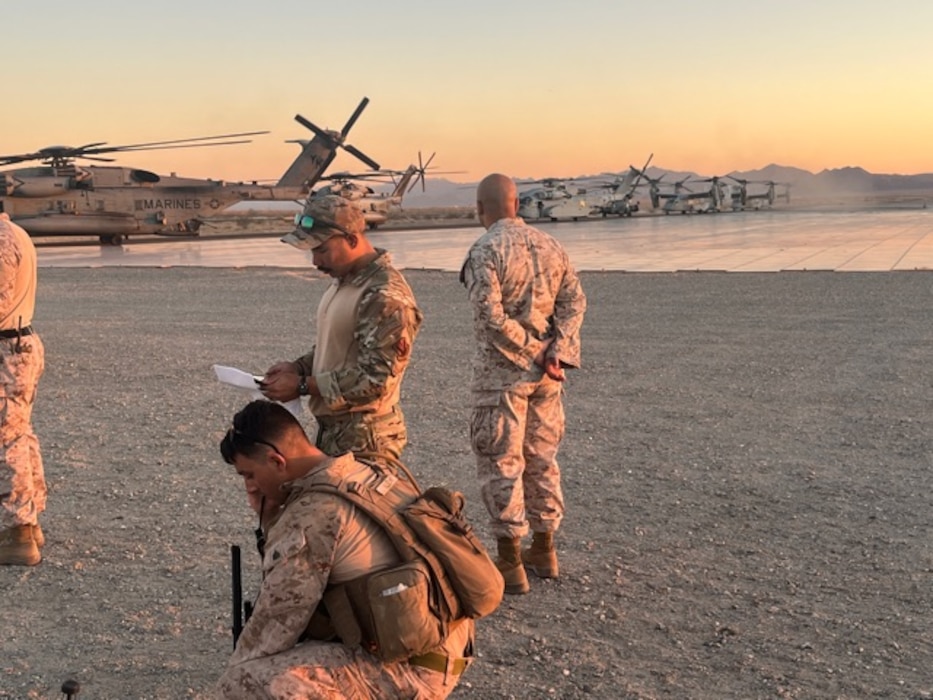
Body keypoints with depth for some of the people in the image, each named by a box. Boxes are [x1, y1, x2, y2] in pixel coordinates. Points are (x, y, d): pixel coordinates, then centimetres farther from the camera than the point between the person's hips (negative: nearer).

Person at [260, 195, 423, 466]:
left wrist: (302, 386, -19)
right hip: (332, 428, 9)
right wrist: (299, 367, 3)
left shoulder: (386, 297, -21)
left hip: (364, 439, -9)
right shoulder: (345, 280, 10)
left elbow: (374, 378, -24)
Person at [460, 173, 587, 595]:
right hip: (546, 374, 6)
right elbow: (574, 301, 2)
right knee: (541, 459, 17)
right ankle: (544, 551, 27)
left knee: (501, 465, 3)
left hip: (502, 373, -6)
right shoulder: (550, 246, 7)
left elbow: (491, 316, -21)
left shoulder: (486, 251, -13)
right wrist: (555, 352, -6)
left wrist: (526, 352, -12)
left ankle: (509, 564, 8)